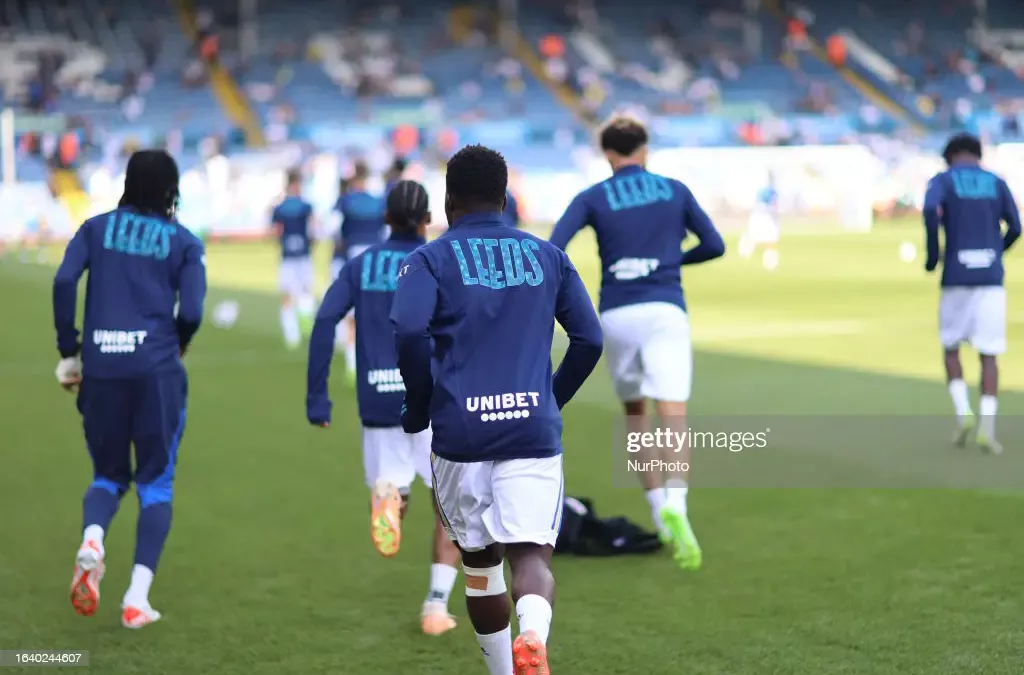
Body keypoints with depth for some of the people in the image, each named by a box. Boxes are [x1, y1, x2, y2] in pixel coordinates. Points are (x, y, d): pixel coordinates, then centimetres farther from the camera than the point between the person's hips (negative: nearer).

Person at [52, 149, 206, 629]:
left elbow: (64, 281, -6)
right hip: (156, 369, -2)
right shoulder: (183, 242, 4)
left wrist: (68, 351, 2)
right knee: (156, 482, 9)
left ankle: (91, 540, -15)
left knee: (109, 475, 18)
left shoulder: (96, 228, 9)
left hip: (100, 368, 2)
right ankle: (137, 598, -1)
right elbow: (191, 312, -6)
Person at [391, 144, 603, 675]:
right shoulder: (547, 257, 13)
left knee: (479, 561, 16)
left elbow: (409, 332, -13)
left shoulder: (431, 259, 4)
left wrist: (419, 408, -1)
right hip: (534, 431, 1)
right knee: (531, 554, -6)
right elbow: (589, 339, 10)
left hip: (460, 432, -1)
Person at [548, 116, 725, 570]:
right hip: (664, 311, -1)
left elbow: (552, 251, -9)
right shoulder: (674, 191, 8)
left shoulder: (592, 199, 4)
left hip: (616, 315, 1)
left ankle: (659, 512, 17)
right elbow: (714, 245, 13)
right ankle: (675, 506, -35)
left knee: (635, 412, 20)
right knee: (674, 417, -10)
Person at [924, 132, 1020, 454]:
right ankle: (987, 426, -8)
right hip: (992, 278, 1)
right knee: (989, 355, 4)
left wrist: (932, 256, -7)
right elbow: (1014, 228, 7)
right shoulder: (997, 183, 12)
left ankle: (963, 412, -2)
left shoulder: (942, 180, 5)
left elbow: (930, 209, -16)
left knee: (951, 348, 16)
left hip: (956, 279, -1)